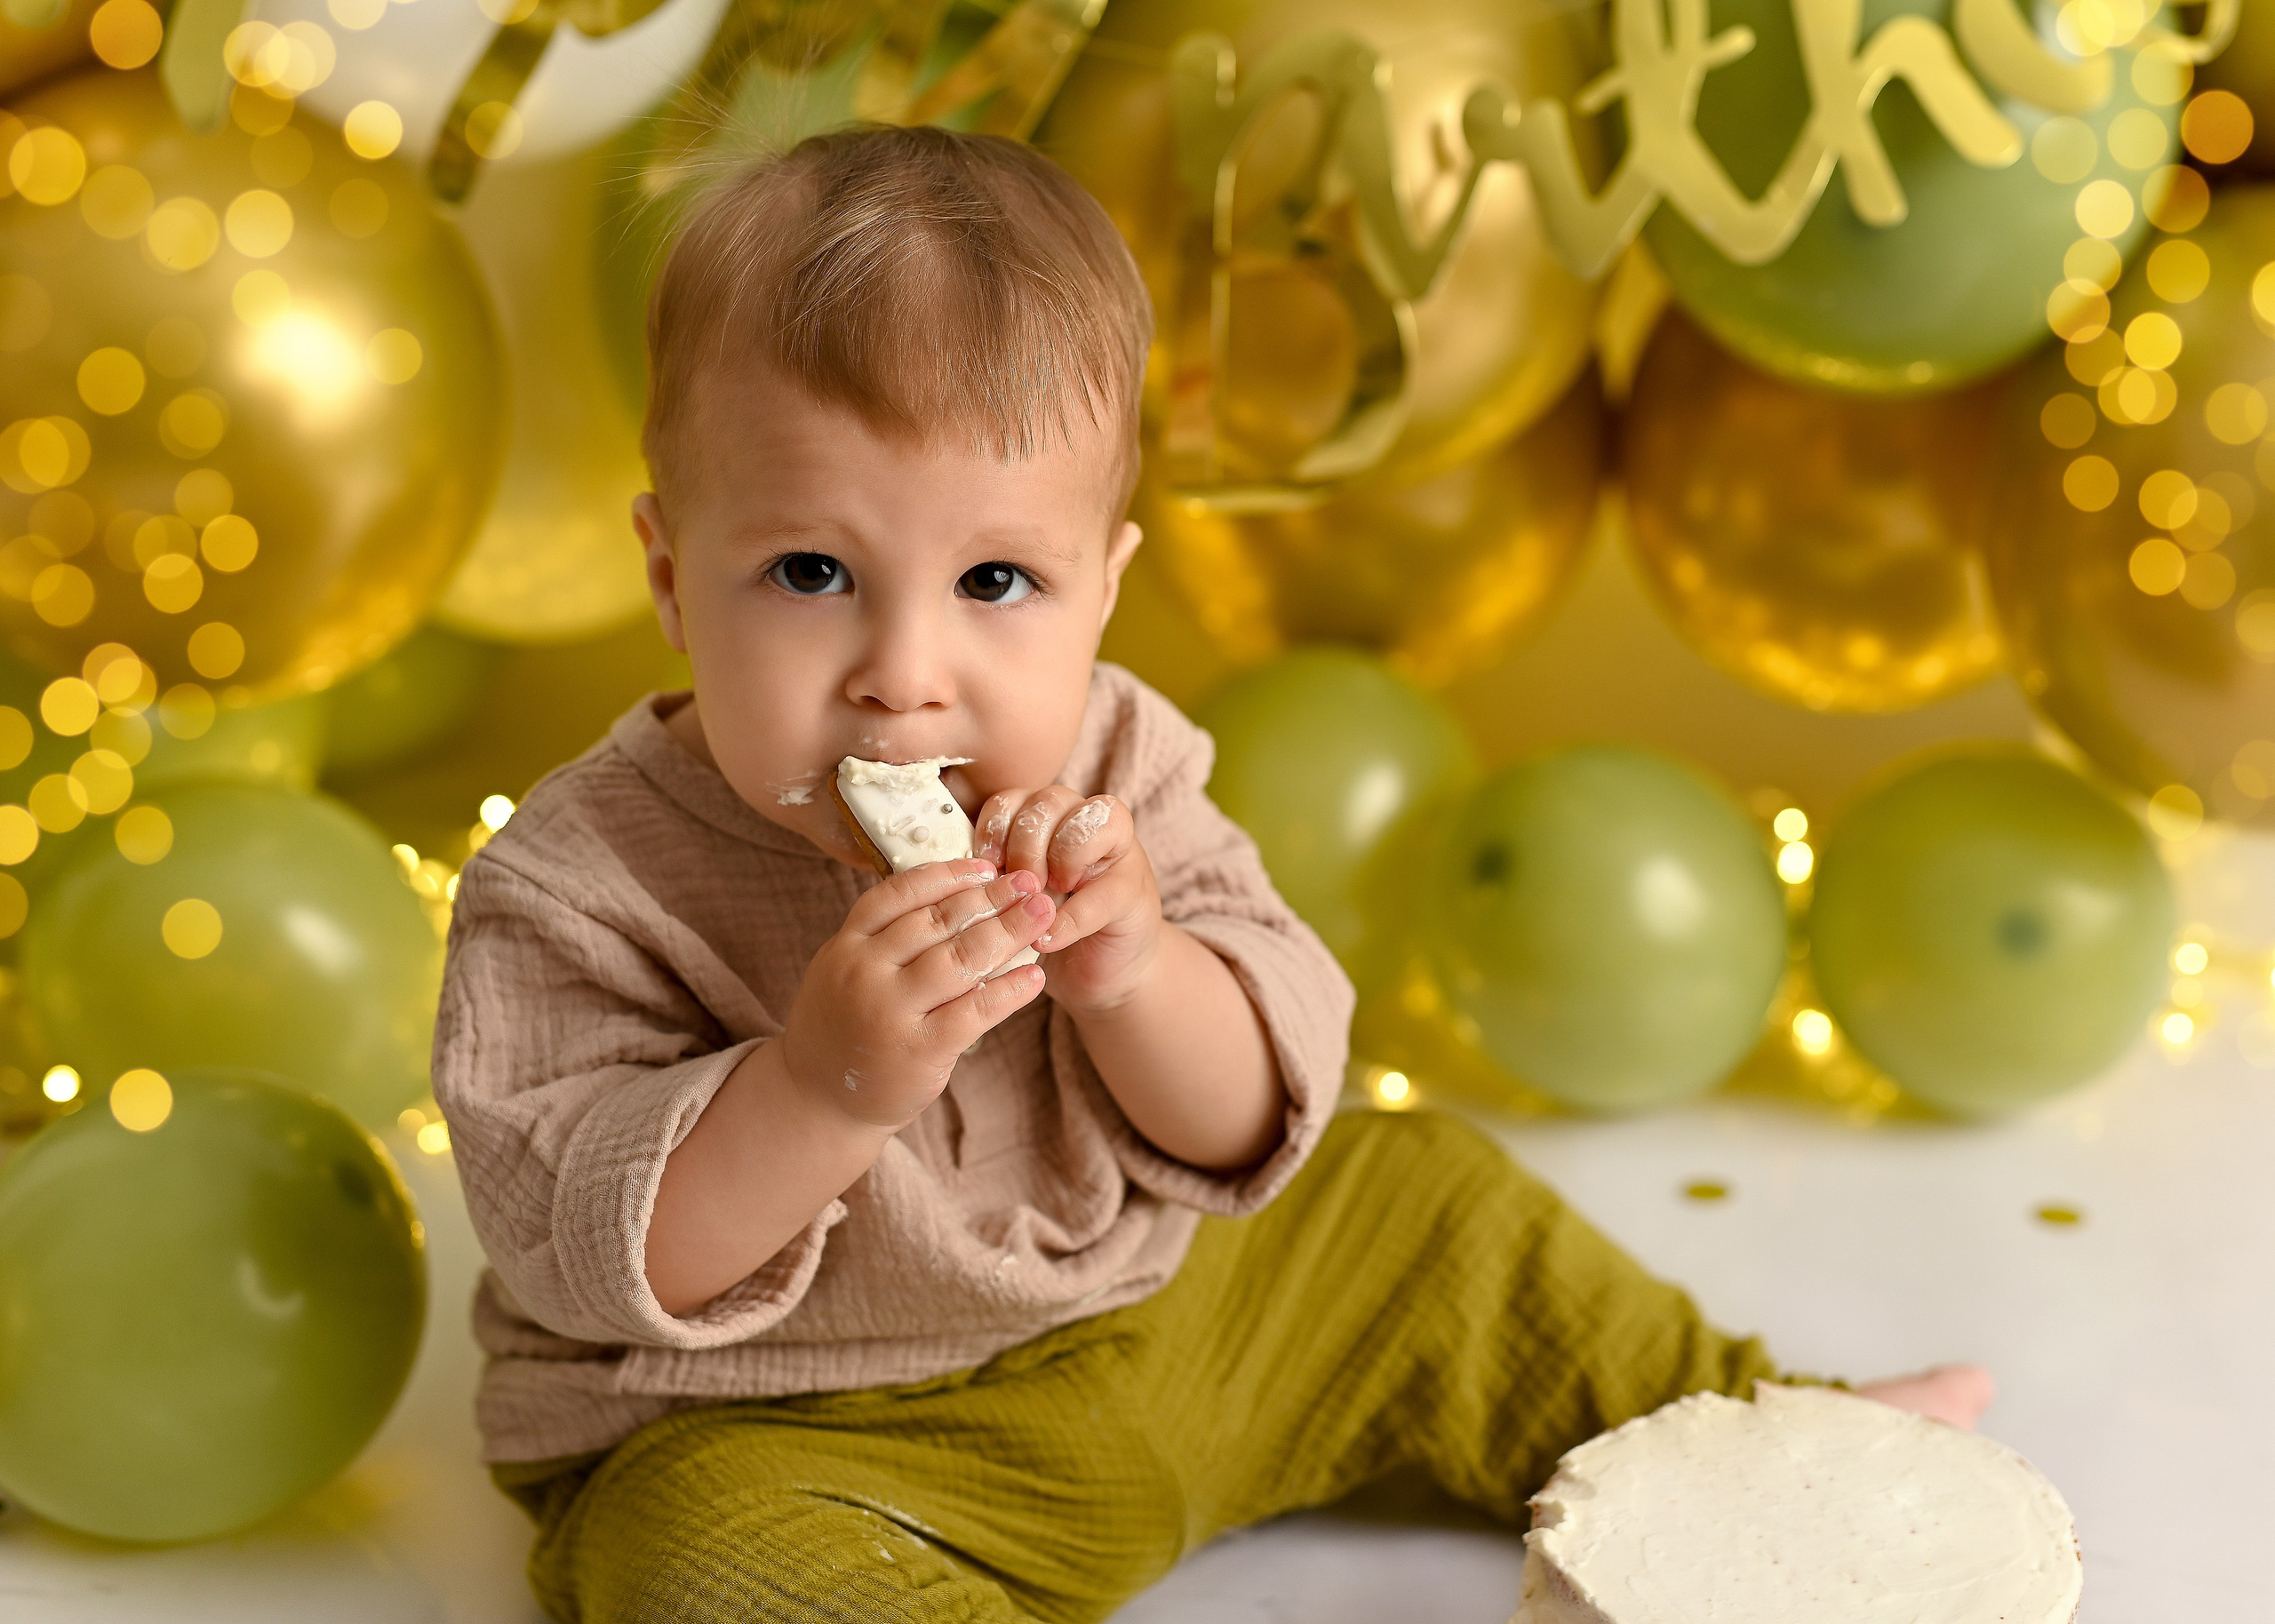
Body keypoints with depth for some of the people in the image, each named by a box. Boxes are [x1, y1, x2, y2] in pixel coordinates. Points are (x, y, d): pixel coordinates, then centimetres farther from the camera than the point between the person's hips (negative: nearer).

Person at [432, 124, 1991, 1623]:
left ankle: (1753, 1436, 32)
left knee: (1419, 1196, 10)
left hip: (1145, 1302, 5)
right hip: (758, 1426, -4)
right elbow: (583, 1256, -23)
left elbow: (1247, 1131, -7)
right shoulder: (578, 885, -19)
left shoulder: (1108, 781, -8)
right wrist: (823, 1086, -39)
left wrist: (1131, 971, -29)